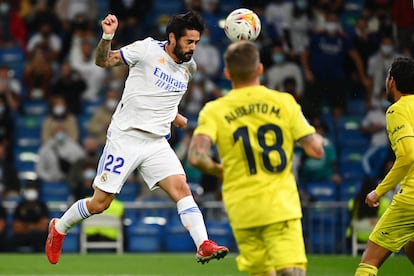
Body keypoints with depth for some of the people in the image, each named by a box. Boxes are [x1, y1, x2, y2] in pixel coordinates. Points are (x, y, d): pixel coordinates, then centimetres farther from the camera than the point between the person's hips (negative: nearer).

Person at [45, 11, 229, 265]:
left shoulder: (189, 67, 9)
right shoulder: (148, 49, -9)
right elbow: (104, 61, -7)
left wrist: (173, 115, 14)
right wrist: (107, 36, -24)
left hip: (157, 143, 4)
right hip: (125, 137, -4)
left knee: (181, 187, -18)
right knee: (99, 204, 2)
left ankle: (204, 246, -25)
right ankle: (59, 228, 27)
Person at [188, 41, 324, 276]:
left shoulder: (214, 111, -1)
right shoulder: (284, 103, 0)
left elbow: (196, 156, -16)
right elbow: (316, 149, -3)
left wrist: (215, 169, 6)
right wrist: (317, 138, 20)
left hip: (242, 209, 1)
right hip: (281, 204, -1)